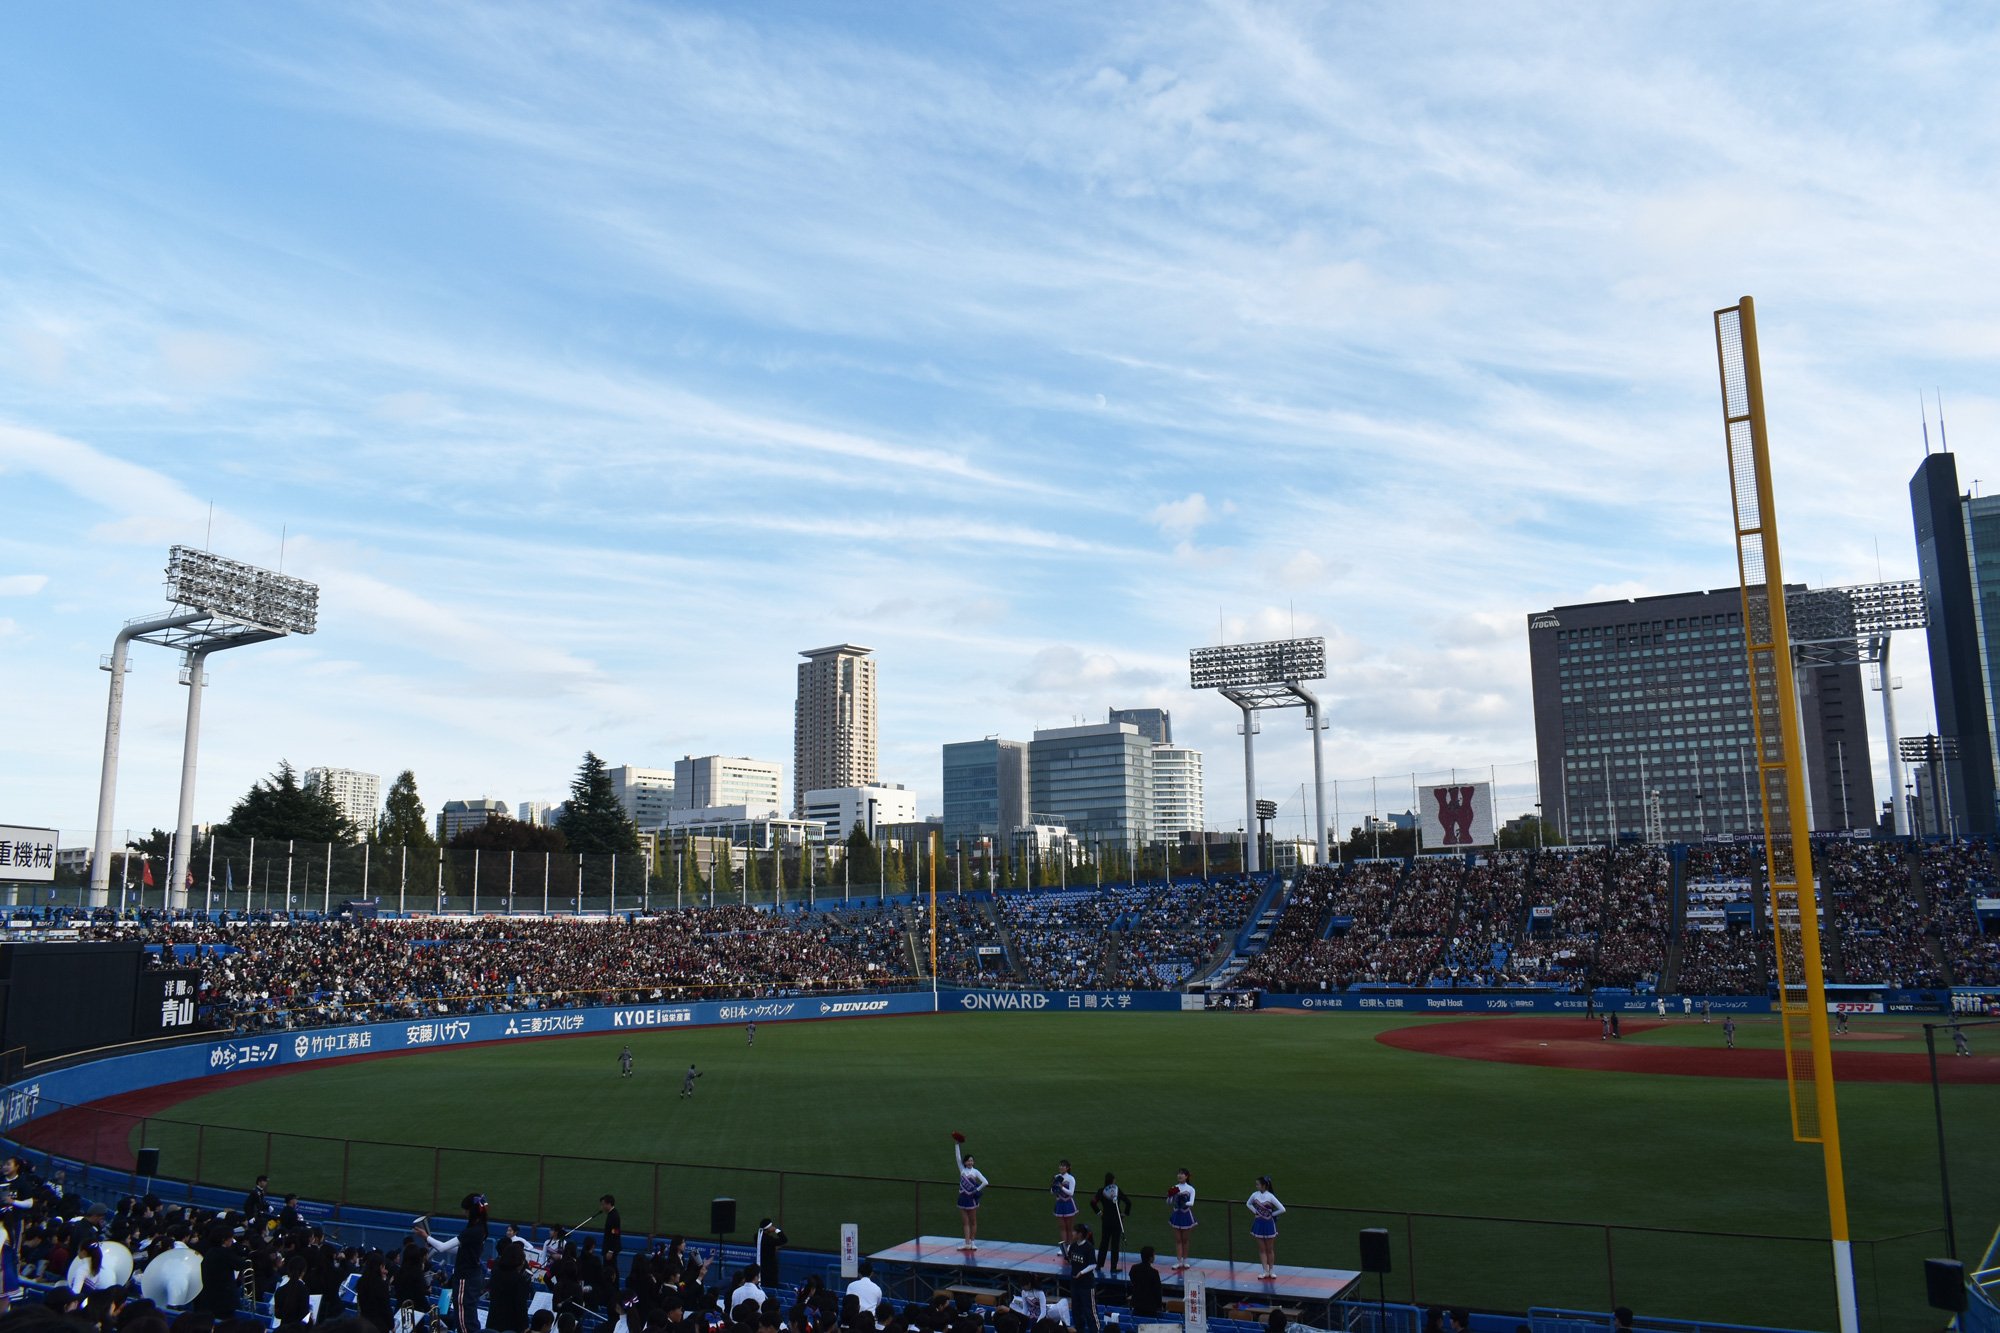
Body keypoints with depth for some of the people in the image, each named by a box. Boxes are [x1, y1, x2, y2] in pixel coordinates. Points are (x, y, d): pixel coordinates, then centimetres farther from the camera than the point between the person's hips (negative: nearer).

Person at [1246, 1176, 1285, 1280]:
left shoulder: (1270, 1197, -17)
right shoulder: (1255, 1195, -5)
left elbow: (1282, 1209, -16)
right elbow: (1248, 1204, 14)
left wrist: (1272, 1214, -9)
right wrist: (1255, 1211, 0)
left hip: (1269, 1224, -3)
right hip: (1258, 1224, 3)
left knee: (1270, 1249, 9)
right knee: (1261, 1249, 8)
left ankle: (1271, 1271, 22)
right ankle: (1265, 1271, 16)